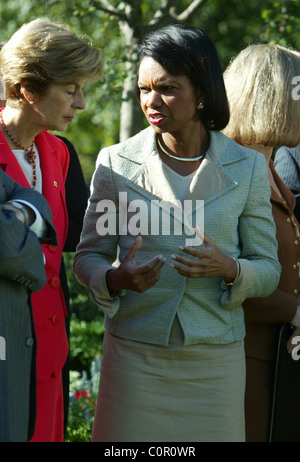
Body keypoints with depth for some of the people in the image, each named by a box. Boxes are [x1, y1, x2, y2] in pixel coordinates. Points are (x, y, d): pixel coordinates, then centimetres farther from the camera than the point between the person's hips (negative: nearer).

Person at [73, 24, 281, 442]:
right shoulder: (116, 162, 2)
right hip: (135, 356, 0)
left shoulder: (246, 168, 2)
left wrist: (230, 269, -16)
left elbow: (268, 270, 5)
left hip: (214, 361, 0)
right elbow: (88, 256, 6)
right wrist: (116, 278, -16)